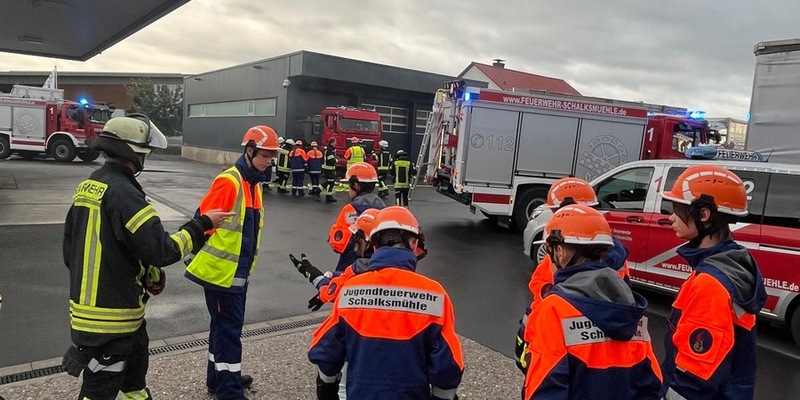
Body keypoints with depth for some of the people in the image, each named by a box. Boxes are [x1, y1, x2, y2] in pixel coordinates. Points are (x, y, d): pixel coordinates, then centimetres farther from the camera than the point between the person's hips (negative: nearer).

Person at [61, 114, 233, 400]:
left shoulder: (86, 187, 7)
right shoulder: (123, 193, -23)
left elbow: (72, 249, 14)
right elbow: (162, 250, -26)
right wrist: (202, 224, -15)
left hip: (87, 307, 10)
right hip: (110, 319, -9)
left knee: (135, 373, 26)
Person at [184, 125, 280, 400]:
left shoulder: (253, 184, 11)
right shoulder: (228, 182, -18)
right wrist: (206, 256, -16)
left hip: (238, 270, 9)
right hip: (221, 270, -9)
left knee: (226, 325, 19)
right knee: (229, 328, -1)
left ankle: (219, 378, 34)